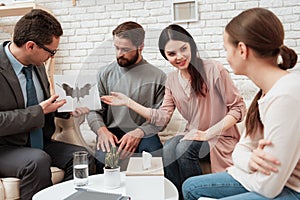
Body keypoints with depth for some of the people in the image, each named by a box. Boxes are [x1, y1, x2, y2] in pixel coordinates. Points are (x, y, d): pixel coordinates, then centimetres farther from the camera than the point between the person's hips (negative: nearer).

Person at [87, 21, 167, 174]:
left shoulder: (158, 77, 5)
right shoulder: (105, 74, 11)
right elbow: (93, 110, 9)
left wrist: (138, 133, -17)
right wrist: (101, 130, -12)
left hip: (144, 136, 0)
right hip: (111, 134, 1)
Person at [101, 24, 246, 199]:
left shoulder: (214, 70, -12)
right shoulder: (172, 79, 7)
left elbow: (239, 108, -11)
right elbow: (162, 117, 2)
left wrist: (207, 133, -19)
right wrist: (128, 102, -2)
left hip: (221, 138, -4)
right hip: (193, 136, 4)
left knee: (184, 149, -29)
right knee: (167, 151, -25)